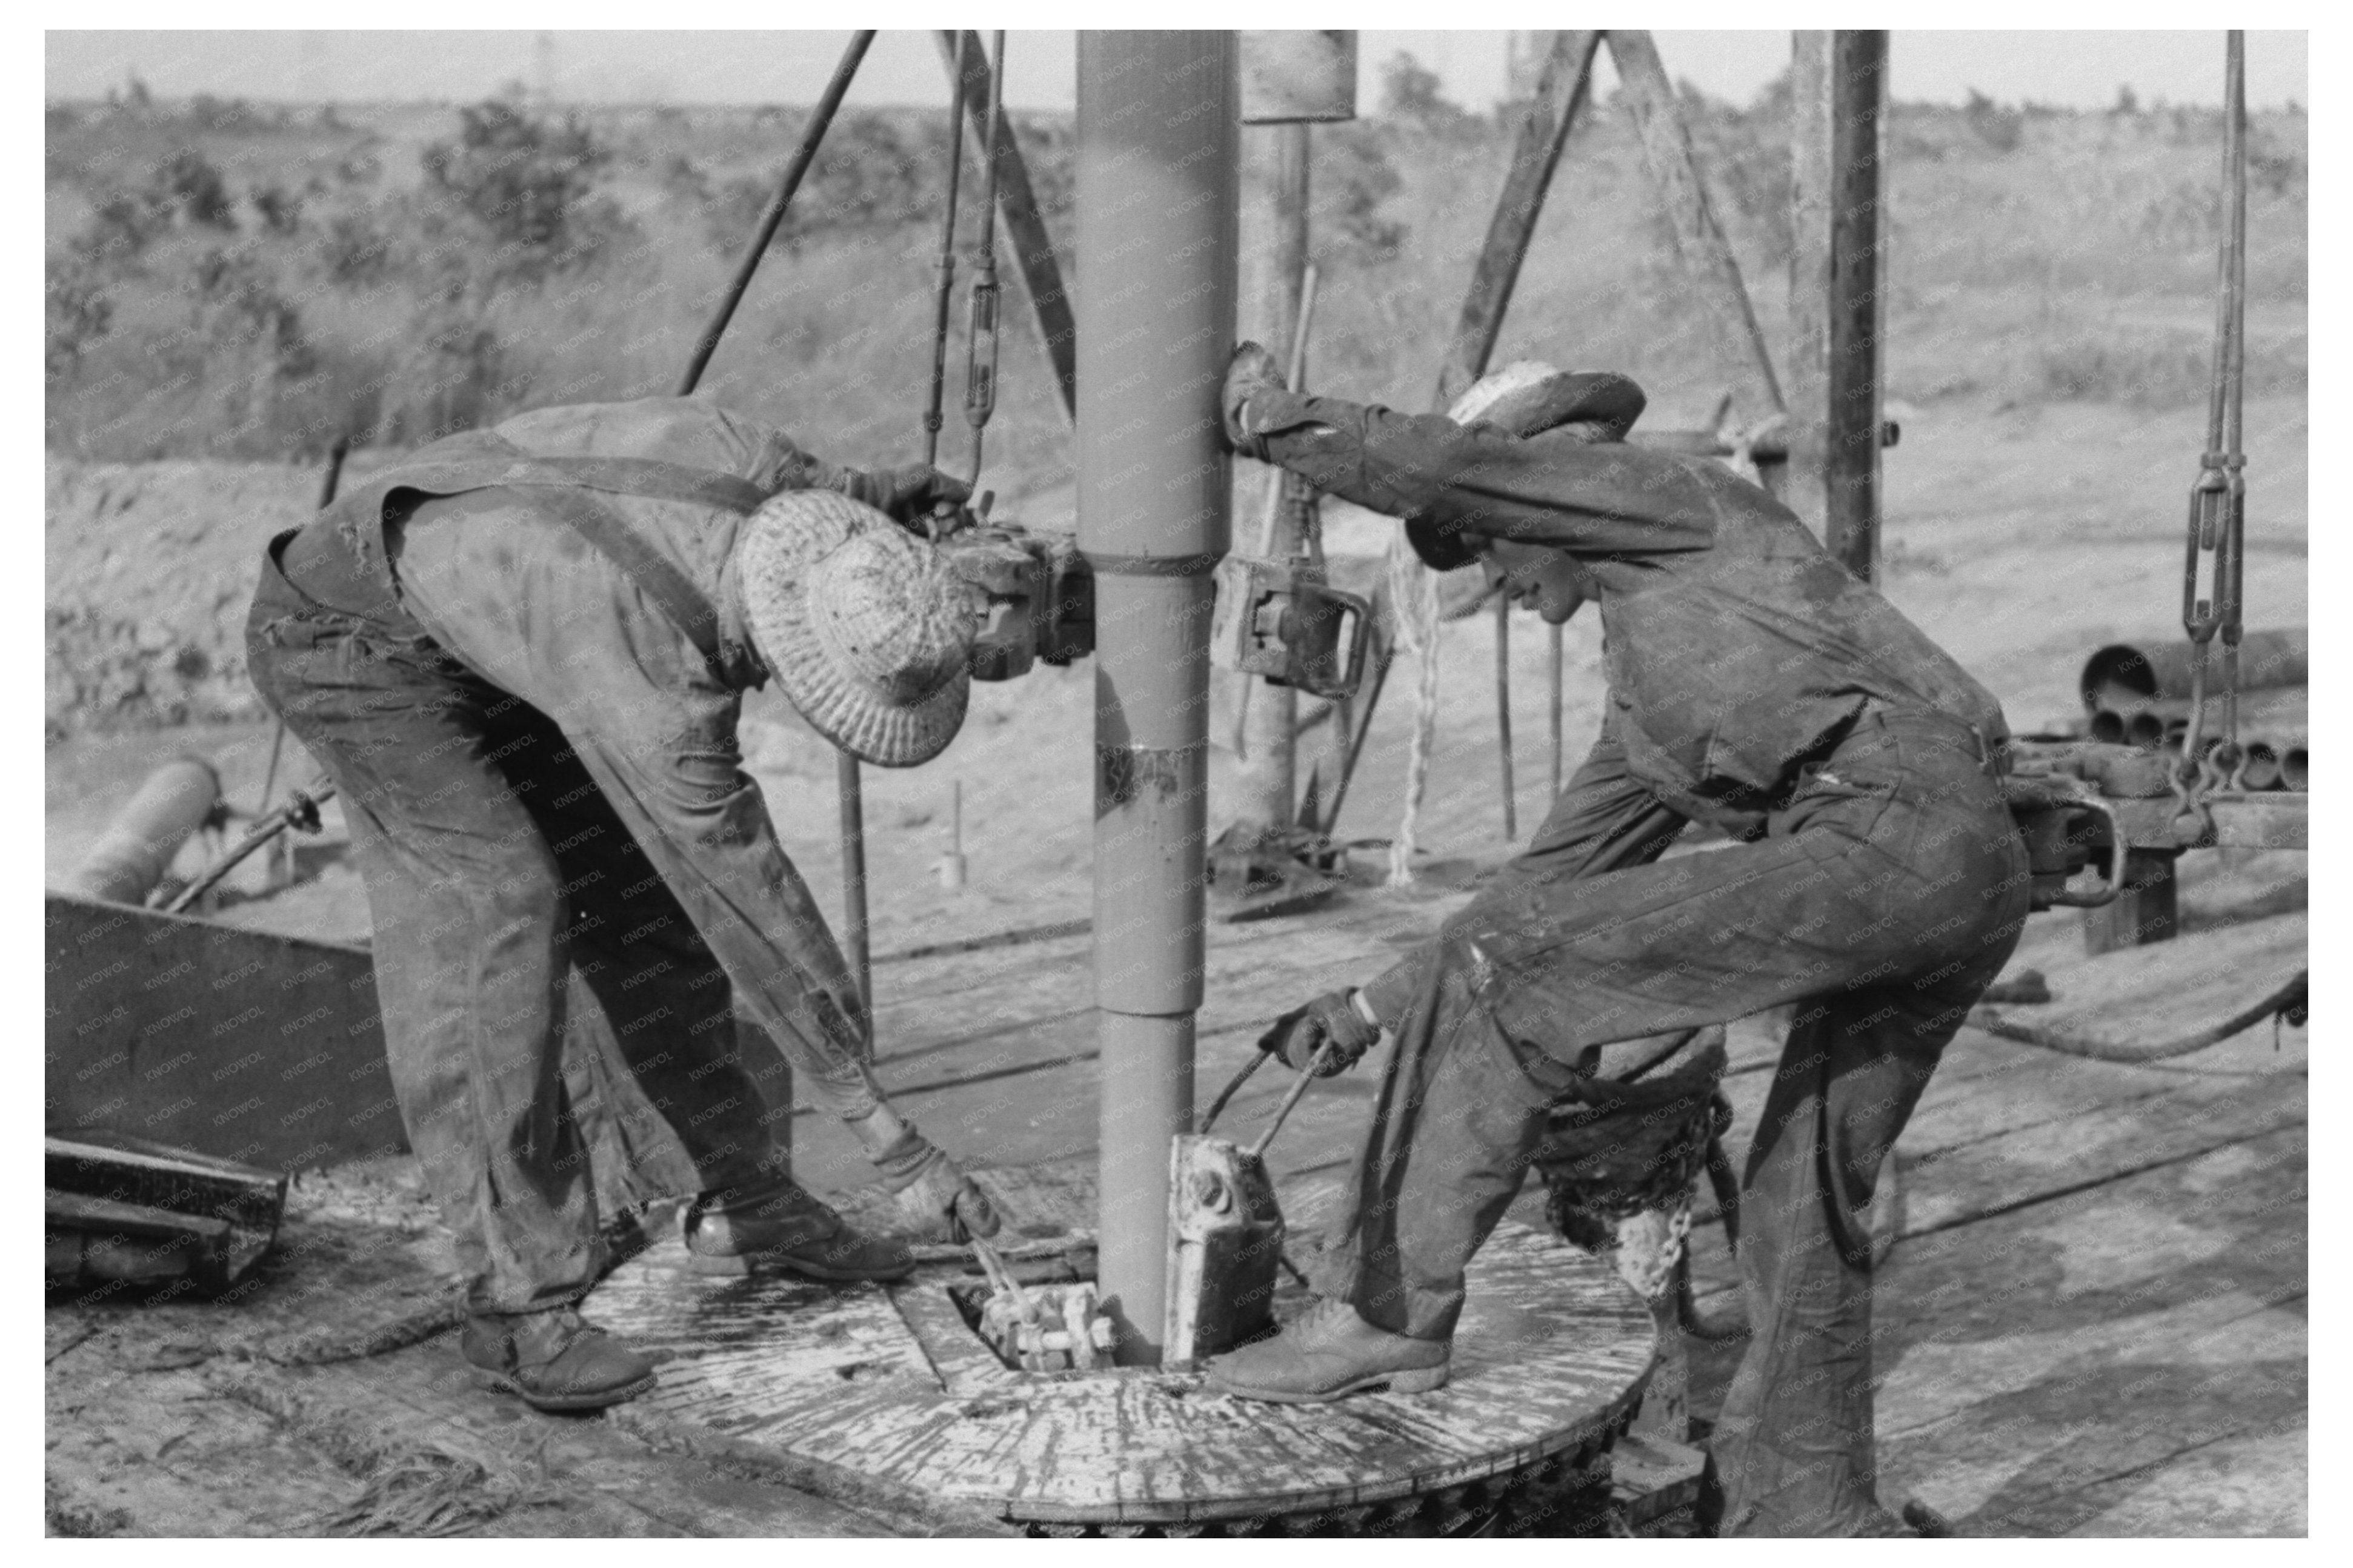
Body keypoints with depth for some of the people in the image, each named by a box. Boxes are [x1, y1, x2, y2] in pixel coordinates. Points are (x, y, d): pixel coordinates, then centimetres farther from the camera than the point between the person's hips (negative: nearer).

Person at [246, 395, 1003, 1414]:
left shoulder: (758, 462, -24)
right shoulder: (658, 682, -40)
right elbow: (751, 909, -36)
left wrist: (865, 493, 5)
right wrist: (892, 1144, -31)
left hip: (484, 607, 8)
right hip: (352, 635, -8)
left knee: (645, 887, 4)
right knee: (497, 910, -21)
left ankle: (739, 1201, 16)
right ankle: (518, 1300, -15)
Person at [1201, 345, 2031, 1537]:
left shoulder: (1676, 498, 9)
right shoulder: (1648, 688, 32)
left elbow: (1441, 471, -2)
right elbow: (1557, 881, 34)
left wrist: (1274, 421, 16)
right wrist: (1375, 1009, 33)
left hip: (1890, 834, -10)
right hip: (1970, 873, 10)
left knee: (1502, 974, -7)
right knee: (1797, 1201, 20)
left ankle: (1389, 1310, -2)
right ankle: (1809, 1515, 31)